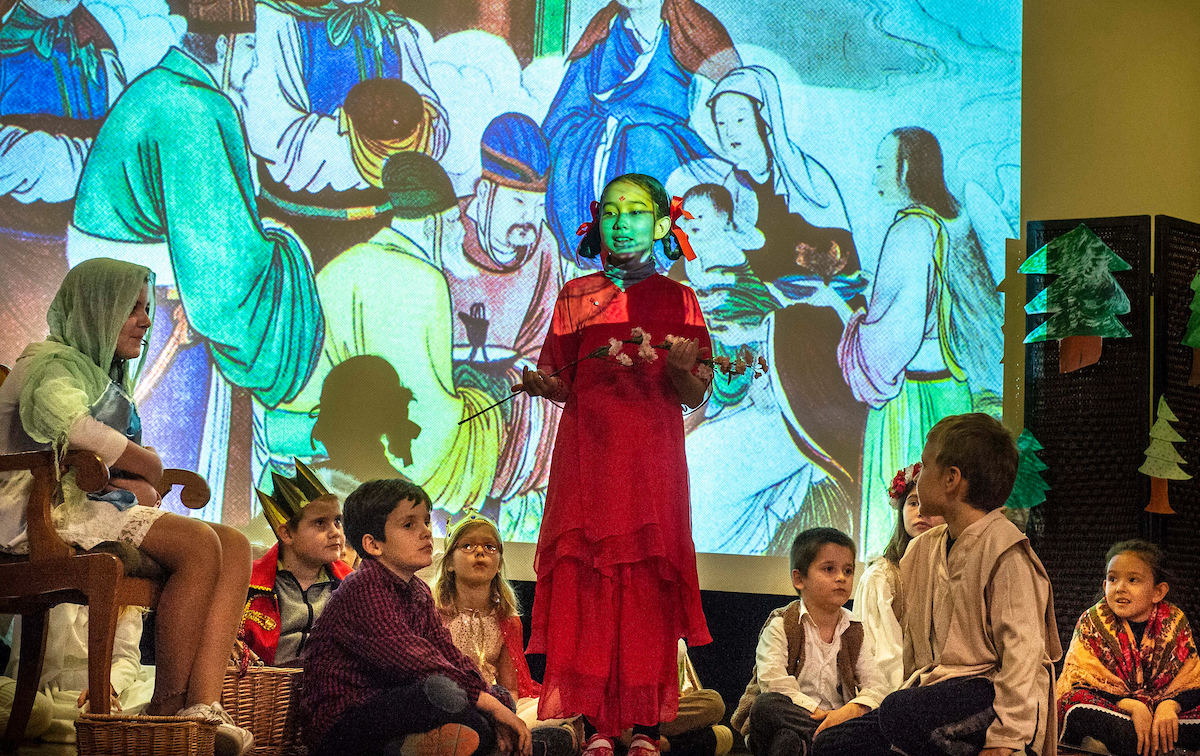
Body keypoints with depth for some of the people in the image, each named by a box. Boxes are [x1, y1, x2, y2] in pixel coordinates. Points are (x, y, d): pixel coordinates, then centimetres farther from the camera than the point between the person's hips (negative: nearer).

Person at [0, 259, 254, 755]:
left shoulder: (107, 374, 28)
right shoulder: (52, 361, -2)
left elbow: (139, 459, 22)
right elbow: (68, 422, -25)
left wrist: (139, 483, -3)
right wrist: (148, 467, -10)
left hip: (96, 507, 10)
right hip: (47, 510, -10)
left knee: (235, 546, -9)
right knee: (199, 543, -27)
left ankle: (203, 706, -25)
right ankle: (166, 707, -22)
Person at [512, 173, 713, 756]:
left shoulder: (677, 300, 9)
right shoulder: (576, 297, 13)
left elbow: (694, 397, 4)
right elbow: (564, 385, 10)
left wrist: (680, 368, -17)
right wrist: (538, 384, -11)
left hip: (652, 461, -1)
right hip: (587, 456, 1)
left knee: (648, 582, -4)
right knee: (586, 581, -6)